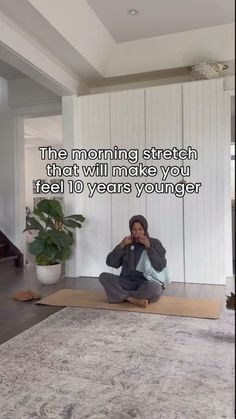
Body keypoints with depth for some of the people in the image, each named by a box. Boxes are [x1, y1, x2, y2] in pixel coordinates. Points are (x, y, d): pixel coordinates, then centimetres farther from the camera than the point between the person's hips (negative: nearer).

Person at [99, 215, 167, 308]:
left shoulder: (154, 243, 3)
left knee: (155, 289, -37)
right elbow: (110, 263, 2)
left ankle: (121, 295, -24)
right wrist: (122, 245, -8)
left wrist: (148, 246, -15)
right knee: (104, 276, -20)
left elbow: (160, 267, -11)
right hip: (127, 282, 3)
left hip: (147, 283, -3)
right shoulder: (127, 244, 10)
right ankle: (133, 299, -30)